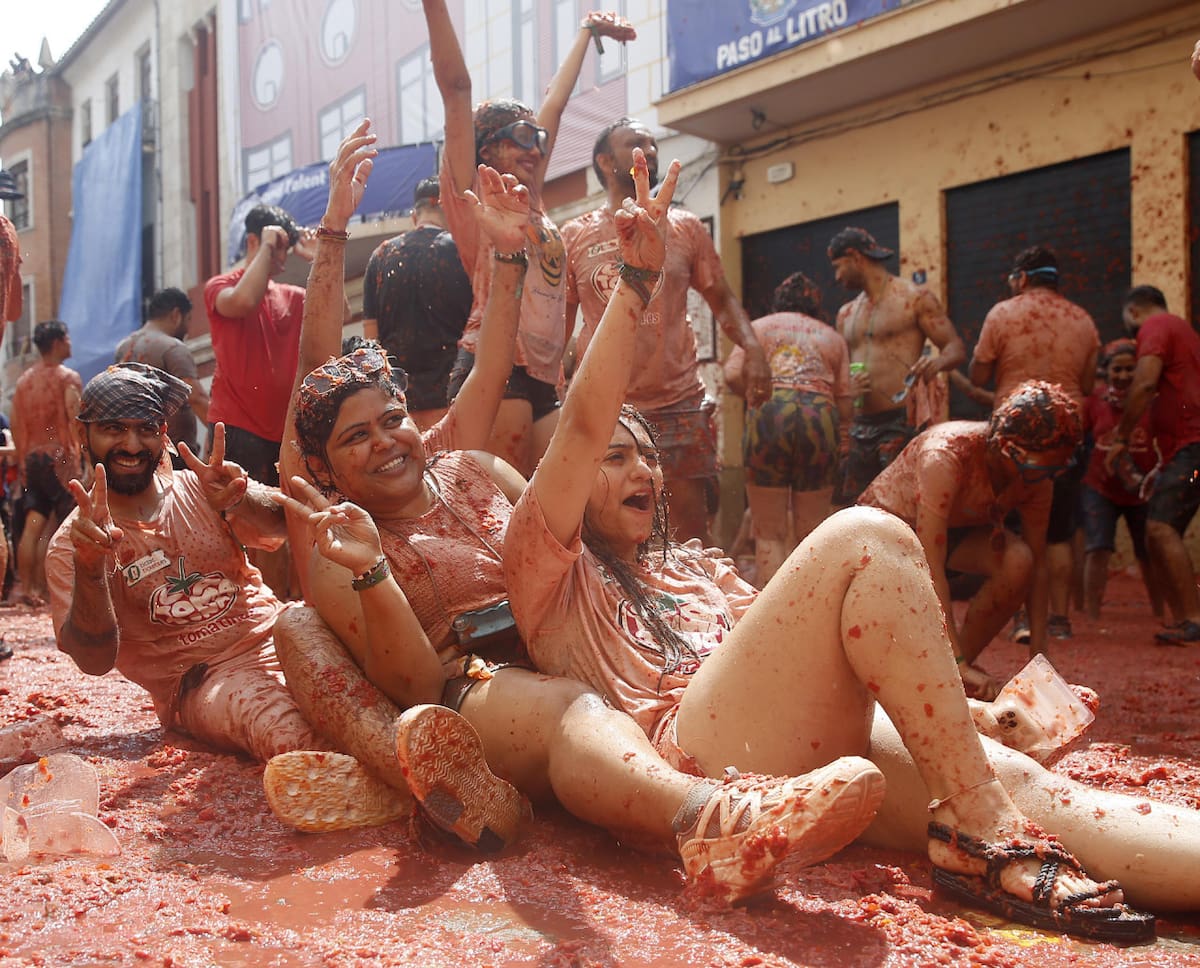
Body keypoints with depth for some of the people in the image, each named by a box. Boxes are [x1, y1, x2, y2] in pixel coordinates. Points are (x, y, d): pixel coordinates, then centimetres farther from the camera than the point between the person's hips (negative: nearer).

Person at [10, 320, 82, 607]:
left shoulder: (24, 380, 13)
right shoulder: (67, 378, -7)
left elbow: (17, 425, 13)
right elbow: (76, 422, -16)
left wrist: (23, 461, 17)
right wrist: (83, 459, -14)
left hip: (31, 459, 6)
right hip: (60, 458, -6)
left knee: (32, 527, 5)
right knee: (49, 529, -1)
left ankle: (27, 588, 3)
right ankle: (40, 588, 0)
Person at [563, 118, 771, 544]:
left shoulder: (685, 228, 10)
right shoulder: (575, 236, 7)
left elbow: (722, 300, 12)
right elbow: (559, 322, 10)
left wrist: (752, 348, -7)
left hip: (680, 403, 1)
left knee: (691, 537, 0)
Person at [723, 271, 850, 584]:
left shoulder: (759, 327, 19)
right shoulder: (833, 337, 24)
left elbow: (733, 375, 2)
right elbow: (845, 409, 15)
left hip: (770, 415, -1)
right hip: (821, 417, 2)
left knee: (769, 533, 4)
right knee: (809, 535, 11)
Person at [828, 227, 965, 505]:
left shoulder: (914, 298, 2)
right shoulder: (846, 314, 21)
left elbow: (957, 348, -2)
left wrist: (937, 362, -25)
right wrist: (847, 390, 3)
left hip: (901, 423, -6)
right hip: (859, 427, 6)